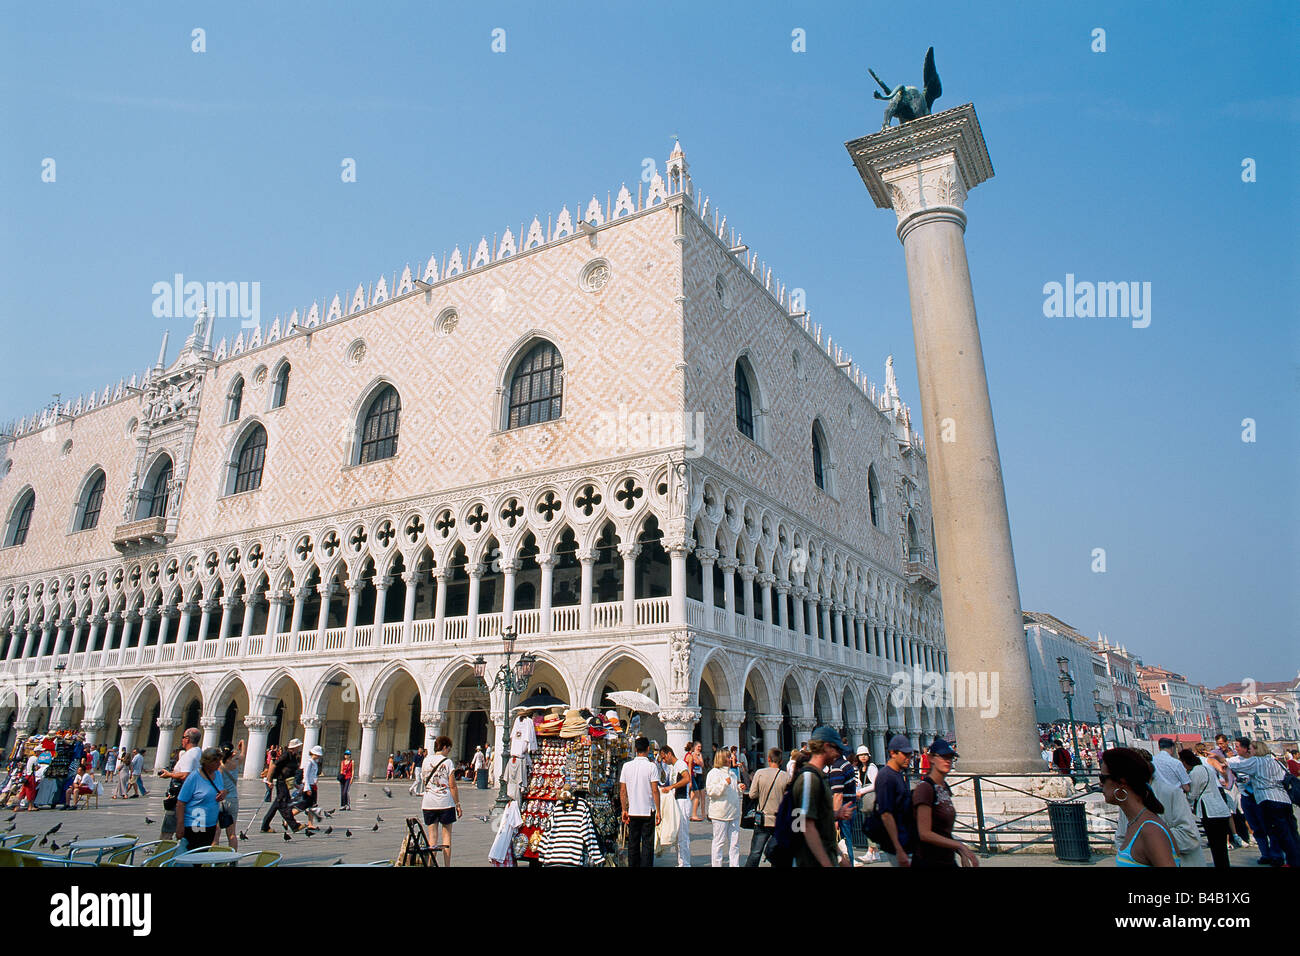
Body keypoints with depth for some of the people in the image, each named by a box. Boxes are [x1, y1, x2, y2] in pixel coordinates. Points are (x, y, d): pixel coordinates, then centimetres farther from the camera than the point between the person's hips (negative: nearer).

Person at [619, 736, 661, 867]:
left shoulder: (626, 766, 1)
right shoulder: (651, 766, -9)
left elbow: (622, 791, 2)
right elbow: (655, 790, -11)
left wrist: (624, 810, 9)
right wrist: (658, 811, -5)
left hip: (632, 812, 3)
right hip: (648, 811, -3)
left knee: (632, 843, 12)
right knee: (647, 844, 4)